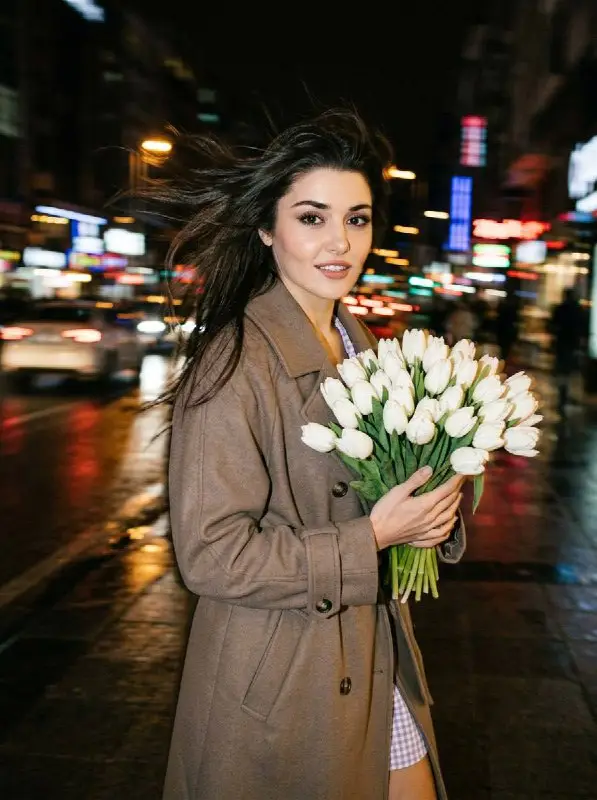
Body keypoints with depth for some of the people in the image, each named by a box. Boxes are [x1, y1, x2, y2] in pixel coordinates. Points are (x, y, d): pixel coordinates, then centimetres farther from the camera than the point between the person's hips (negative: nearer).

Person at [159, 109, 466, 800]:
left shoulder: (359, 346, 6)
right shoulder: (233, 360, -21)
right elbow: (210, 554, -22)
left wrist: (437, 502, -5)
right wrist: (373, 537, -21)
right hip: (276, 694, -7)